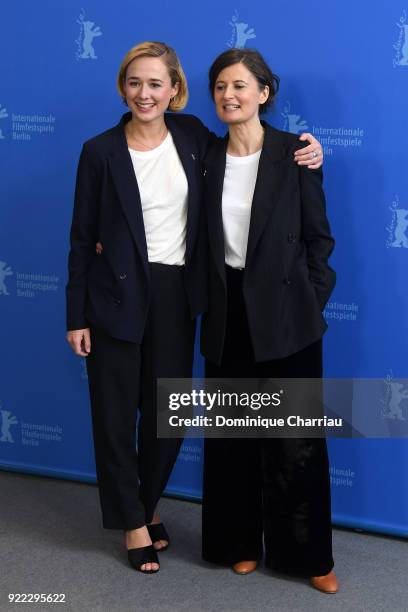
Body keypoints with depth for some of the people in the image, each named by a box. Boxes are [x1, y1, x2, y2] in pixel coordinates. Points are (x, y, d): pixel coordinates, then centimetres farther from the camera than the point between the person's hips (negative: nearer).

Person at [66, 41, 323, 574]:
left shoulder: (192, 135, 1)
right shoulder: (101, 152, -7)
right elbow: (83, 237, -3)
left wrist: (302, 152, -3)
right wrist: (77, 316, -4)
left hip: (176, 295, 3)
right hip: (118, 295, -3)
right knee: (116, 412, 5)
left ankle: (148, 503, 38)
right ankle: (133, 521, 24)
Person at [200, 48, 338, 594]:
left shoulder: (295, 153, -6)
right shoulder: (209, 158, 5)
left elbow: (319, 236, -2)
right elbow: (206, 241, 11)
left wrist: (312, 303, -5)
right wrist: (210, 300, 4)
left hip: (285, 315, -4)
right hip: (228, 313, 4)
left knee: (295, 439, 2)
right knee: (232, 435, 11)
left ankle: (308, 555, 16)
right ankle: (241, 542, 27)